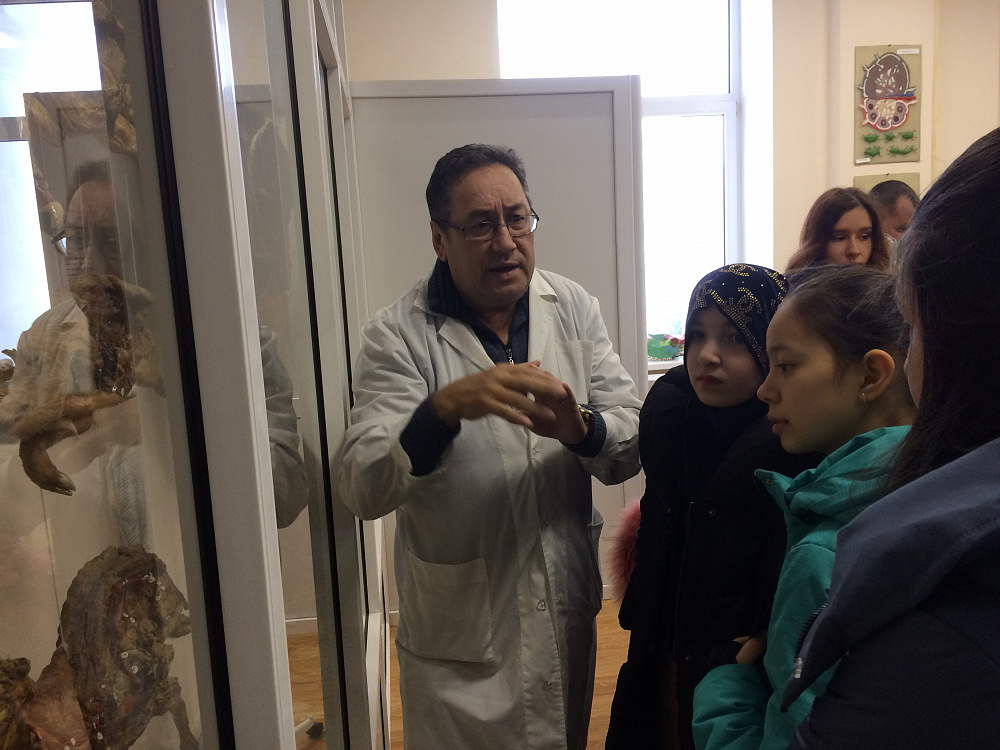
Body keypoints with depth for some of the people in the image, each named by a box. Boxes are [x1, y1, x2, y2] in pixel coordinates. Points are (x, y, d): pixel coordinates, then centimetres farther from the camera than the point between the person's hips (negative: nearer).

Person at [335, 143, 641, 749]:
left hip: (569, 614, 4)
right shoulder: (398, 336, -14)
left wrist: (580, 427, -27)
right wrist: (446, 408, -39)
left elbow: (633, 445, -5)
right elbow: (363, 491, -22)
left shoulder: (575, 309, -3)